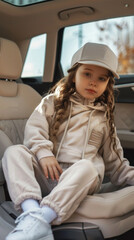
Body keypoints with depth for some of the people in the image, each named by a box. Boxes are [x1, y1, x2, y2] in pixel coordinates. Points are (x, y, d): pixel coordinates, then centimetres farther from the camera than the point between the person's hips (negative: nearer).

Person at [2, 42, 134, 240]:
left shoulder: (104, 117, 18)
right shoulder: (53, 101, 14)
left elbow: (114, 162, 20)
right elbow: (34, 128, -2)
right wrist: (43, 153, -20)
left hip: (78, 180, 0)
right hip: (45, 173, 1)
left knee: (86, 167, -34)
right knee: (14, 152, -23)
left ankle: (38, 221, -45)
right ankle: (31, 211, -43)